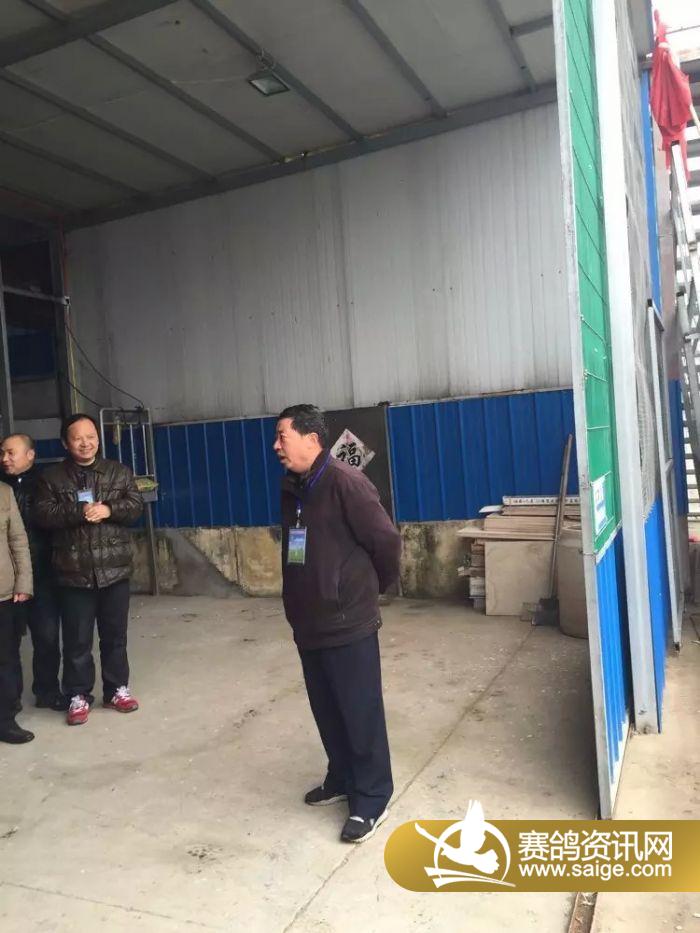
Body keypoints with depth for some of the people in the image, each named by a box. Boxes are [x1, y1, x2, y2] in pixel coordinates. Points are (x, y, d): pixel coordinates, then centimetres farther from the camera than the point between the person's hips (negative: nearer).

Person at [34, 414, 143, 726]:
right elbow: (43, 515, -7)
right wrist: (79, 512, -20)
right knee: (77, 639, 5)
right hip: (74, 572, -1)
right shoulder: (51, 477, 4)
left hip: (114, 569, 1)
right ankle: (78, 695, 19)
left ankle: (117, 689, 26)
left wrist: (109, 509, -17)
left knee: (115, 635, 11)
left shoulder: (119, 472, 8)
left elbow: (136, 505, 1)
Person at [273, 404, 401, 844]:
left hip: (348, 624, -8)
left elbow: (387, 541, -15)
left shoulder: (345, 482, -18)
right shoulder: (292, 488, 8)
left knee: (361, 713, 4)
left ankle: (371, 799, 19)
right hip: (309, 624, 8)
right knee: (327, 711, 19)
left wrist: (371, 588, 0)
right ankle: (342, 779, 38)